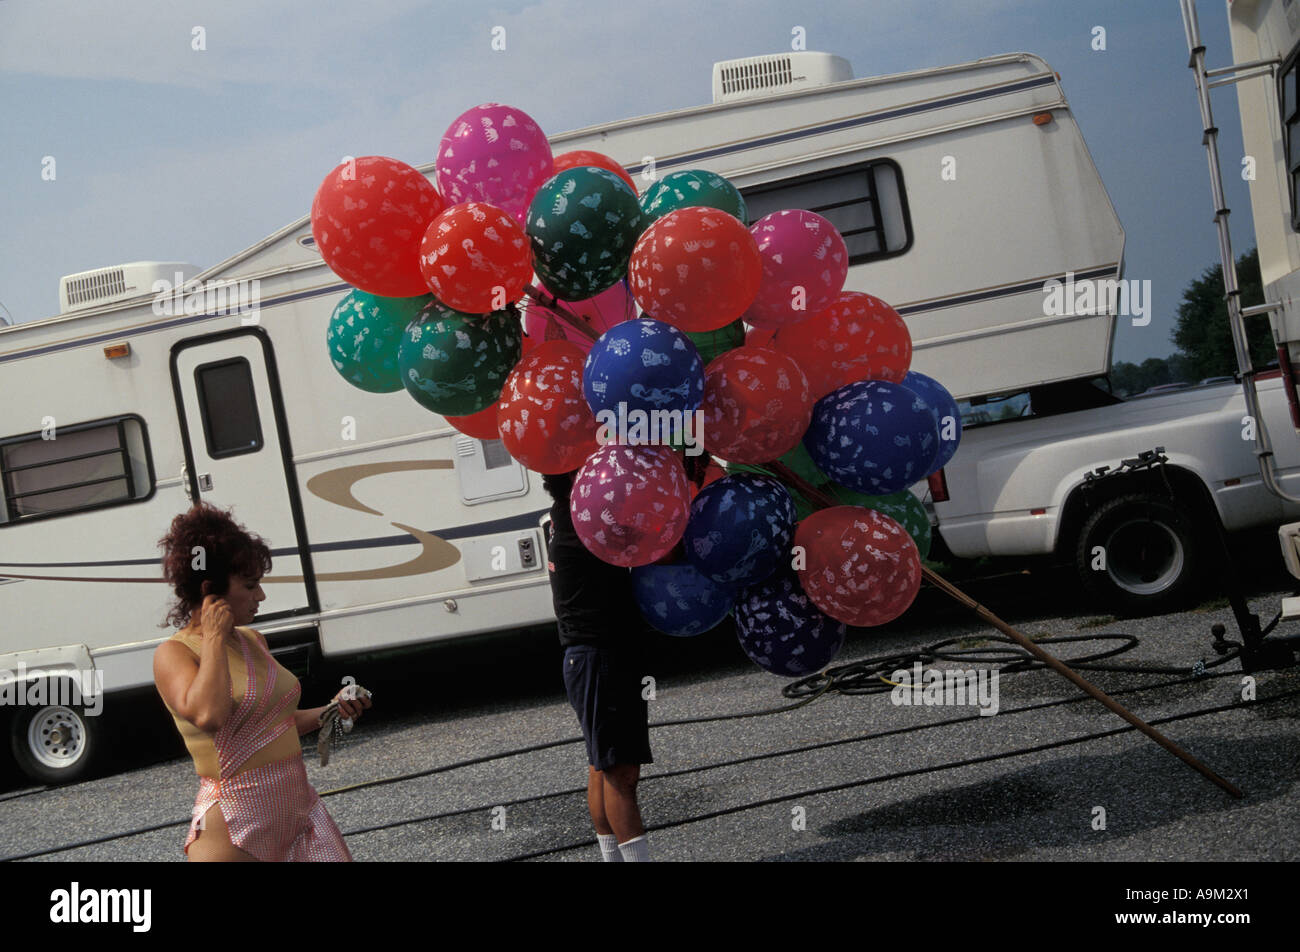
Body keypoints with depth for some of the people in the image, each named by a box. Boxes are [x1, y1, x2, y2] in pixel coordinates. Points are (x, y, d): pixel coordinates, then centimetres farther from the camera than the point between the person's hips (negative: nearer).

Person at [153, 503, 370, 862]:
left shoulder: (253, 641, 13)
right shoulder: (173, 654, -8)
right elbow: (209, 715, -29)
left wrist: (329, 711, 11)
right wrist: (214, 637, -17)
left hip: (300, 806, 7)